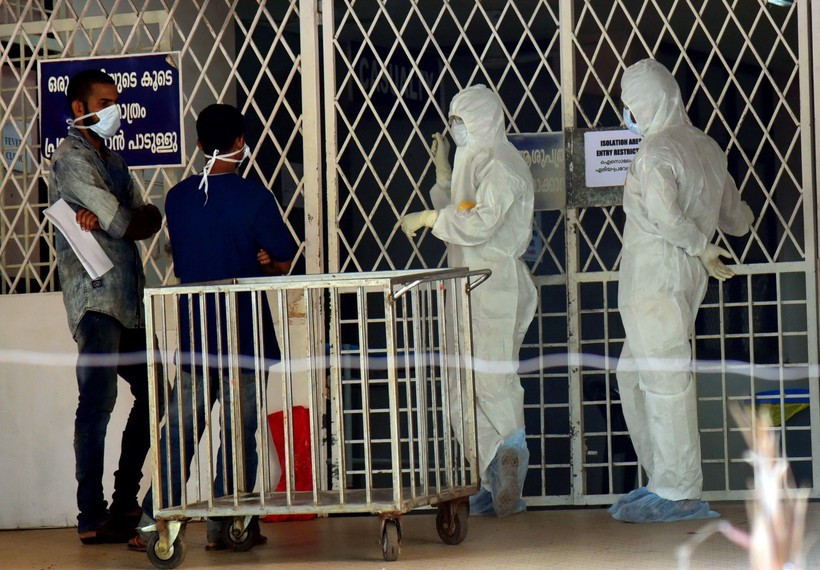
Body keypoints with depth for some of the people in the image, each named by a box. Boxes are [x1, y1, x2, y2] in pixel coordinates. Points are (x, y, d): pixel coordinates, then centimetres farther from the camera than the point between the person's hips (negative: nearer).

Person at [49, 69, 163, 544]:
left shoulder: (113, 159, 21)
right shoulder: (72, 159, -7)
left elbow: (149, 218, 8)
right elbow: (126, 225, -15)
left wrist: (104, 218, -9)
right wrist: (122, 218, 7)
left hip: (130, 295, 9)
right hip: (96, 295, -9)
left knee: (153, 391, 11)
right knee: (99, 400, -12)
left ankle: (125, 501, 19)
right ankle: (92, 518, -10)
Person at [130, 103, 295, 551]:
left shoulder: (177, 198, 3)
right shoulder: (253, 197, -10)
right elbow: (283, 262, -5)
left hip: (193, 333, 4)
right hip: (244, 333, -4)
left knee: (181, 431, 8)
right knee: (239, 432, 4)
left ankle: (152, 524, 3)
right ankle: (225, 524, 3)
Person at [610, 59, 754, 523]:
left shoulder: (657, 152, -14)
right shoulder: (706, 147, 11)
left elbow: (663, 214, -30)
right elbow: (737, 219, 19)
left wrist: (701, 246, -16)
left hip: (655, 276, -9)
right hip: (687, 276, 9)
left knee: (664, 380, -3)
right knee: (633, 375, 16)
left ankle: (679, 493, 1)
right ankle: (666, 479, 19)